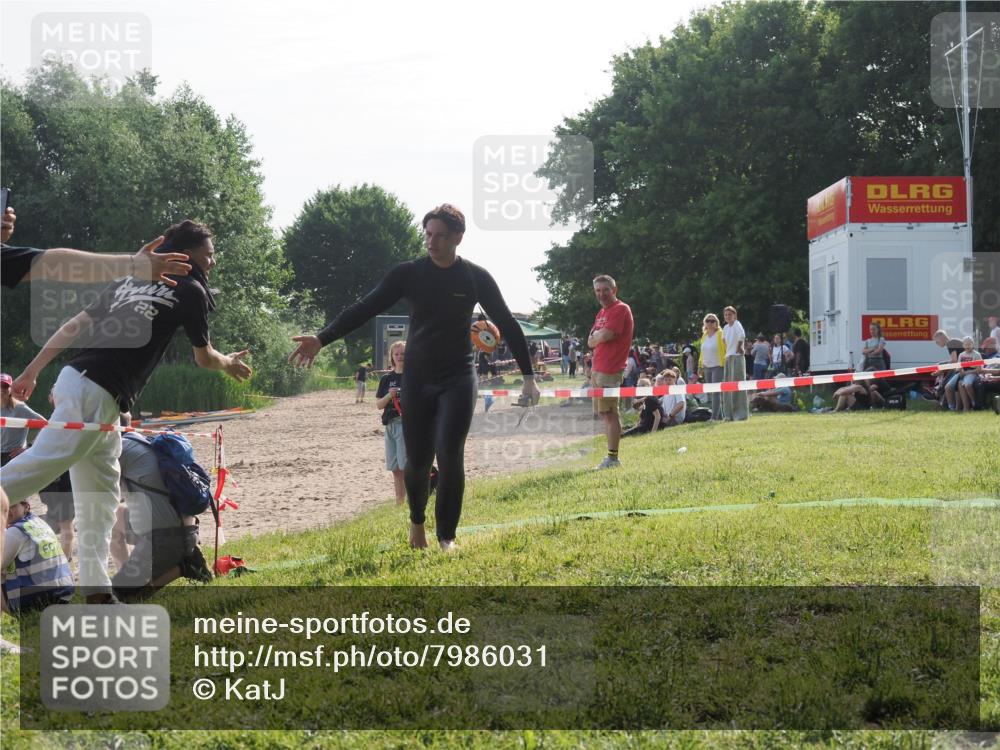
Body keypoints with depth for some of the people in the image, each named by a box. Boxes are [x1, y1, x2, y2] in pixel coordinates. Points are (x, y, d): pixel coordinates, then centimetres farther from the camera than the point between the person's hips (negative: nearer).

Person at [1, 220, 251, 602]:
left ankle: (96, 589, 14)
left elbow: (75, 325, 20)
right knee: (43, 463, -18)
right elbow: (204, 357, 15)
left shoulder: (131, 281, 23)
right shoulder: (191, 291, 3)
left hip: (74, 377, 9)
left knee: (100, 492, 15)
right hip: (97, 394, -9)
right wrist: (229, 364, 37)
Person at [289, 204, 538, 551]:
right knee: (417, 460, 3)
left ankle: (446, 536, 1)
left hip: (458, 379, -1)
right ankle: (417, 521, 32)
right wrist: (322, 338, -19)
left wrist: (528, 376, 1)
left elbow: (507, 324, 2)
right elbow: (364, 309, -7)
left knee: (450, 456, -13)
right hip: (417, 379, 1)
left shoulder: (476, 277, -4)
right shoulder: (408, 274, -3)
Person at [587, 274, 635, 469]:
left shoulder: (621, 309, -9)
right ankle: (611, 456, 17)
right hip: (598, 369, 10)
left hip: (609, 370, -10)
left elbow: (605, 335, -20)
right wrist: (600, 336, -5)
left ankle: (613, 457, -11)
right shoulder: (602, 313, 20)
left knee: (609, 413, -11)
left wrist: (596, 336, 1)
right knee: (605, 413, 12)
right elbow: (591, 341, 15)